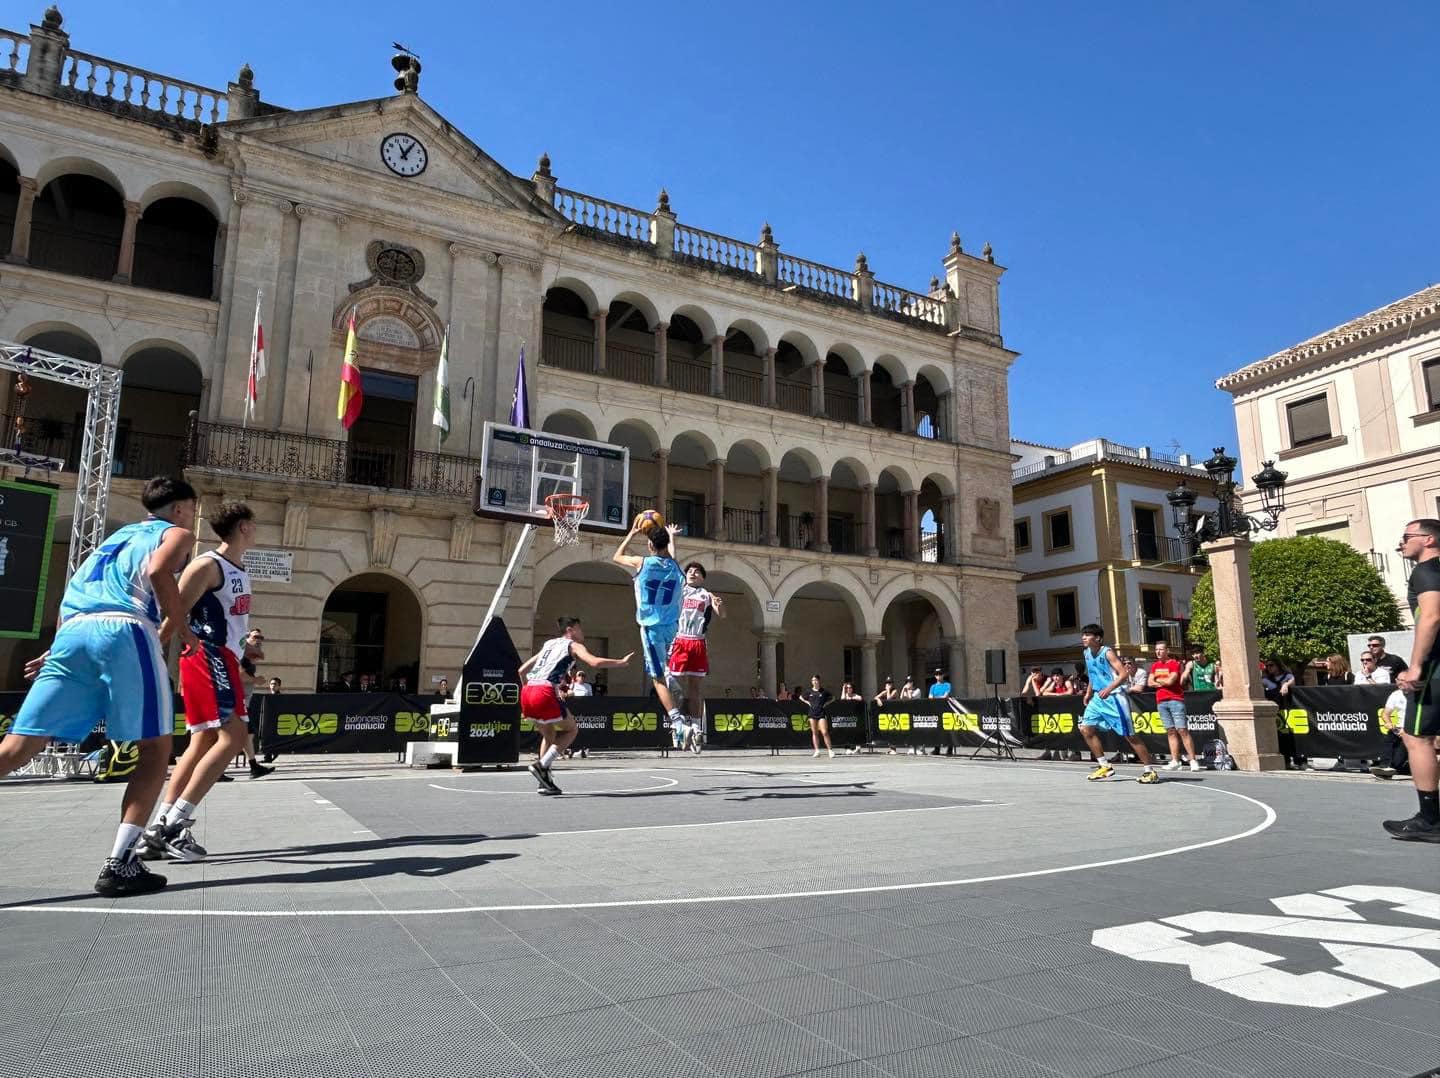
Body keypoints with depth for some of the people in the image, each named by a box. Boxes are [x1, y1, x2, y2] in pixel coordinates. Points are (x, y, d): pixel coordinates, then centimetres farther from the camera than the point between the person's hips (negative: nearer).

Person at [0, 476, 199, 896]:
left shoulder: (120, 535, 35)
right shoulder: (177, 533, 15)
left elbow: (76, 593, 29)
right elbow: (158, 571, -7)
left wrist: (62, 648, 34)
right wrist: (182, 628, 1)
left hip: (72, 632, 6)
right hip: (124, 631, -6)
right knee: (156, 749, 5)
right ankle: (118, 866, -1)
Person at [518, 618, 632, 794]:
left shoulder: (548, 644, 30)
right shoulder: (573, 645, 11)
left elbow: (522, 670, 29)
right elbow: (594, 662, -8)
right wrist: (621, 662, 1)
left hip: (526, 692, 7)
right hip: (545, 692, -7)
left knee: (549, 734, 25)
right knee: (571, 729, 13)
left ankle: (545, 782, 19)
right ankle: (542, 765, -3)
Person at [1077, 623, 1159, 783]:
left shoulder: (1107, 652, -16)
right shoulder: (1087, 653, 7)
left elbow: (1123, 675, -23)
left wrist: (1108, 689, -35)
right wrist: (1089, 692, 19)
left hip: (1114, 697, -8)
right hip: (1098, 697, 8)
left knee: (1129, 735, -5)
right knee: (1085, 729, 2)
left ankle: (1150, 771, 6)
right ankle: (1105, 767, 11)